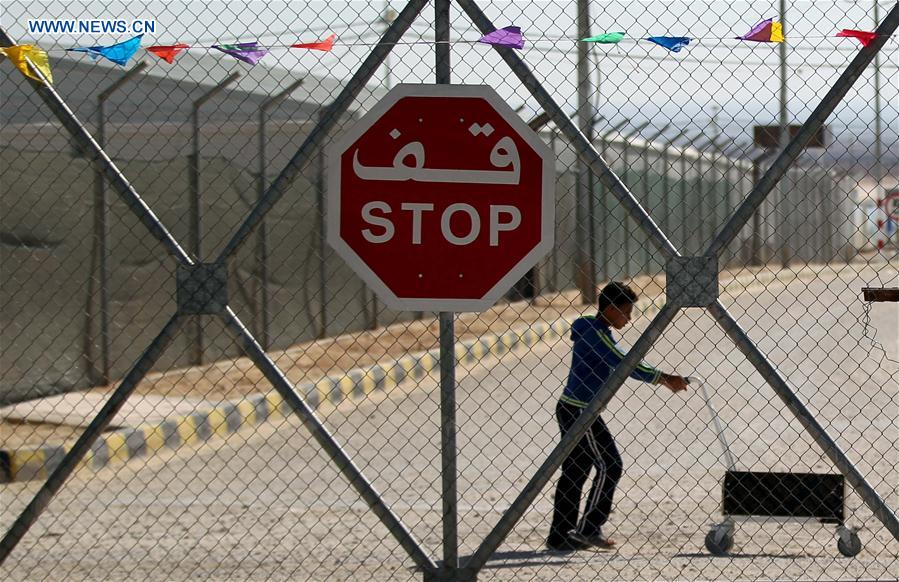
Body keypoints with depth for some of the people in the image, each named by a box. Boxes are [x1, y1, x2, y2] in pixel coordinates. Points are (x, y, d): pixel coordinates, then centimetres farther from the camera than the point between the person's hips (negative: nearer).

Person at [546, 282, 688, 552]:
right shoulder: (595, 333, -16)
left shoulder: (595, 331, 15)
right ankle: (588, 528, -2)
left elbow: (623, 364, 23)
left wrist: (664, 379, 18)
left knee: (574, 470, 12)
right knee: (609, 466, -5)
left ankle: (560, 536, 14)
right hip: (580, 411, -10)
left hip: (571, 410, 10)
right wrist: (664, 379, -17)